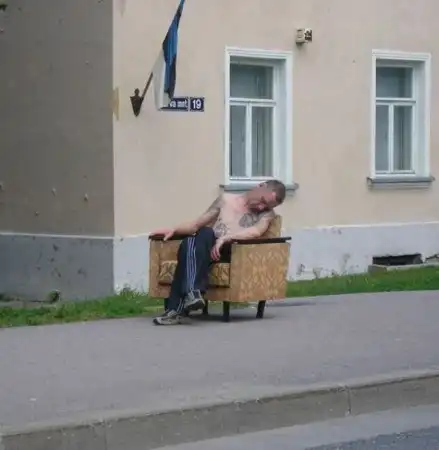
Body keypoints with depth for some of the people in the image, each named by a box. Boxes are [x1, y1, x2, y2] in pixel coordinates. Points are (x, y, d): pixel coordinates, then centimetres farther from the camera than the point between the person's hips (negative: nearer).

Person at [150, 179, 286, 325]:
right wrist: (174, 230, 8)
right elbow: (196, 225, 27)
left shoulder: (267, 214, 14)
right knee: (188, 243, -33)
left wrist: (226, 237, -24)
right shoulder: (226, 199, 24)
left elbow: (256, 232, -9)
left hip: (232, 252, -3)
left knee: (206, 233, -35)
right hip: (209, 249, 3)